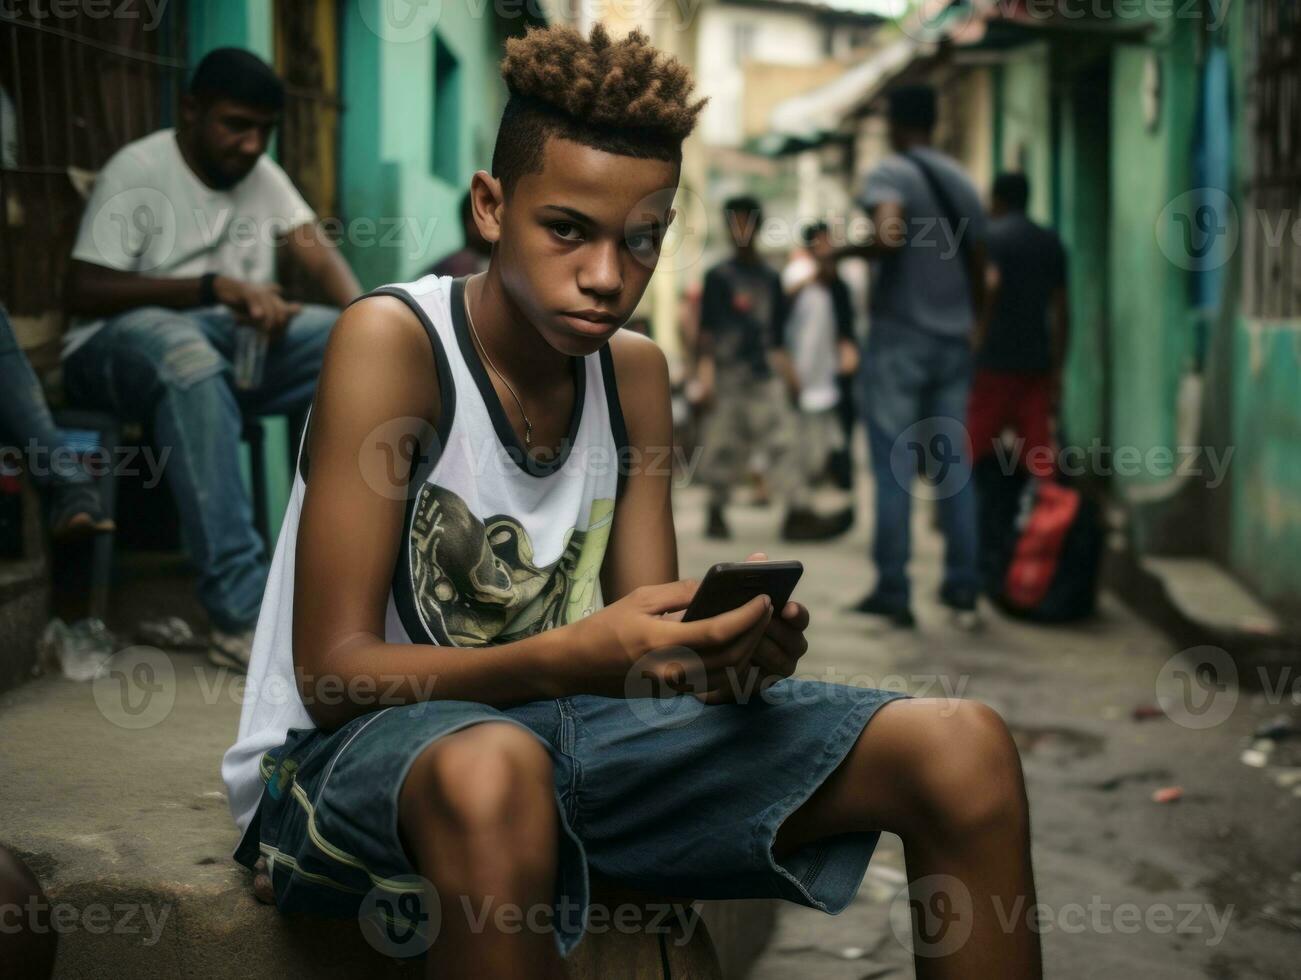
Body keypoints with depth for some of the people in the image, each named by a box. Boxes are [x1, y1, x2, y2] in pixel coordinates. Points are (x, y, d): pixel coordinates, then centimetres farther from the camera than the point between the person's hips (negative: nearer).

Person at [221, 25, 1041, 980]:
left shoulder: (635, 373, 6)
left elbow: (643, 644, 5)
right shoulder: (393, 342, -15)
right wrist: (570, 658, -35)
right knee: (493, 773, -46)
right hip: (347, 750, -5)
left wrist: (726, 646, -20)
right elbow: (332, 671, -19)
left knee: (963, 750, -9)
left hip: (555, 724, 6)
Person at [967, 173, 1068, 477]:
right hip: (1037, 361, 5)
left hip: (995, 360, -5)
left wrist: (976, 342, -16)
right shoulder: (1051, 241, 14)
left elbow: (990, 283, -21)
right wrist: (1057, 368, 17)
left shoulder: (989, 235, -3)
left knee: (976, 452, 4)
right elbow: (1061, 312, 13)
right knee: (1038, 450, 2)